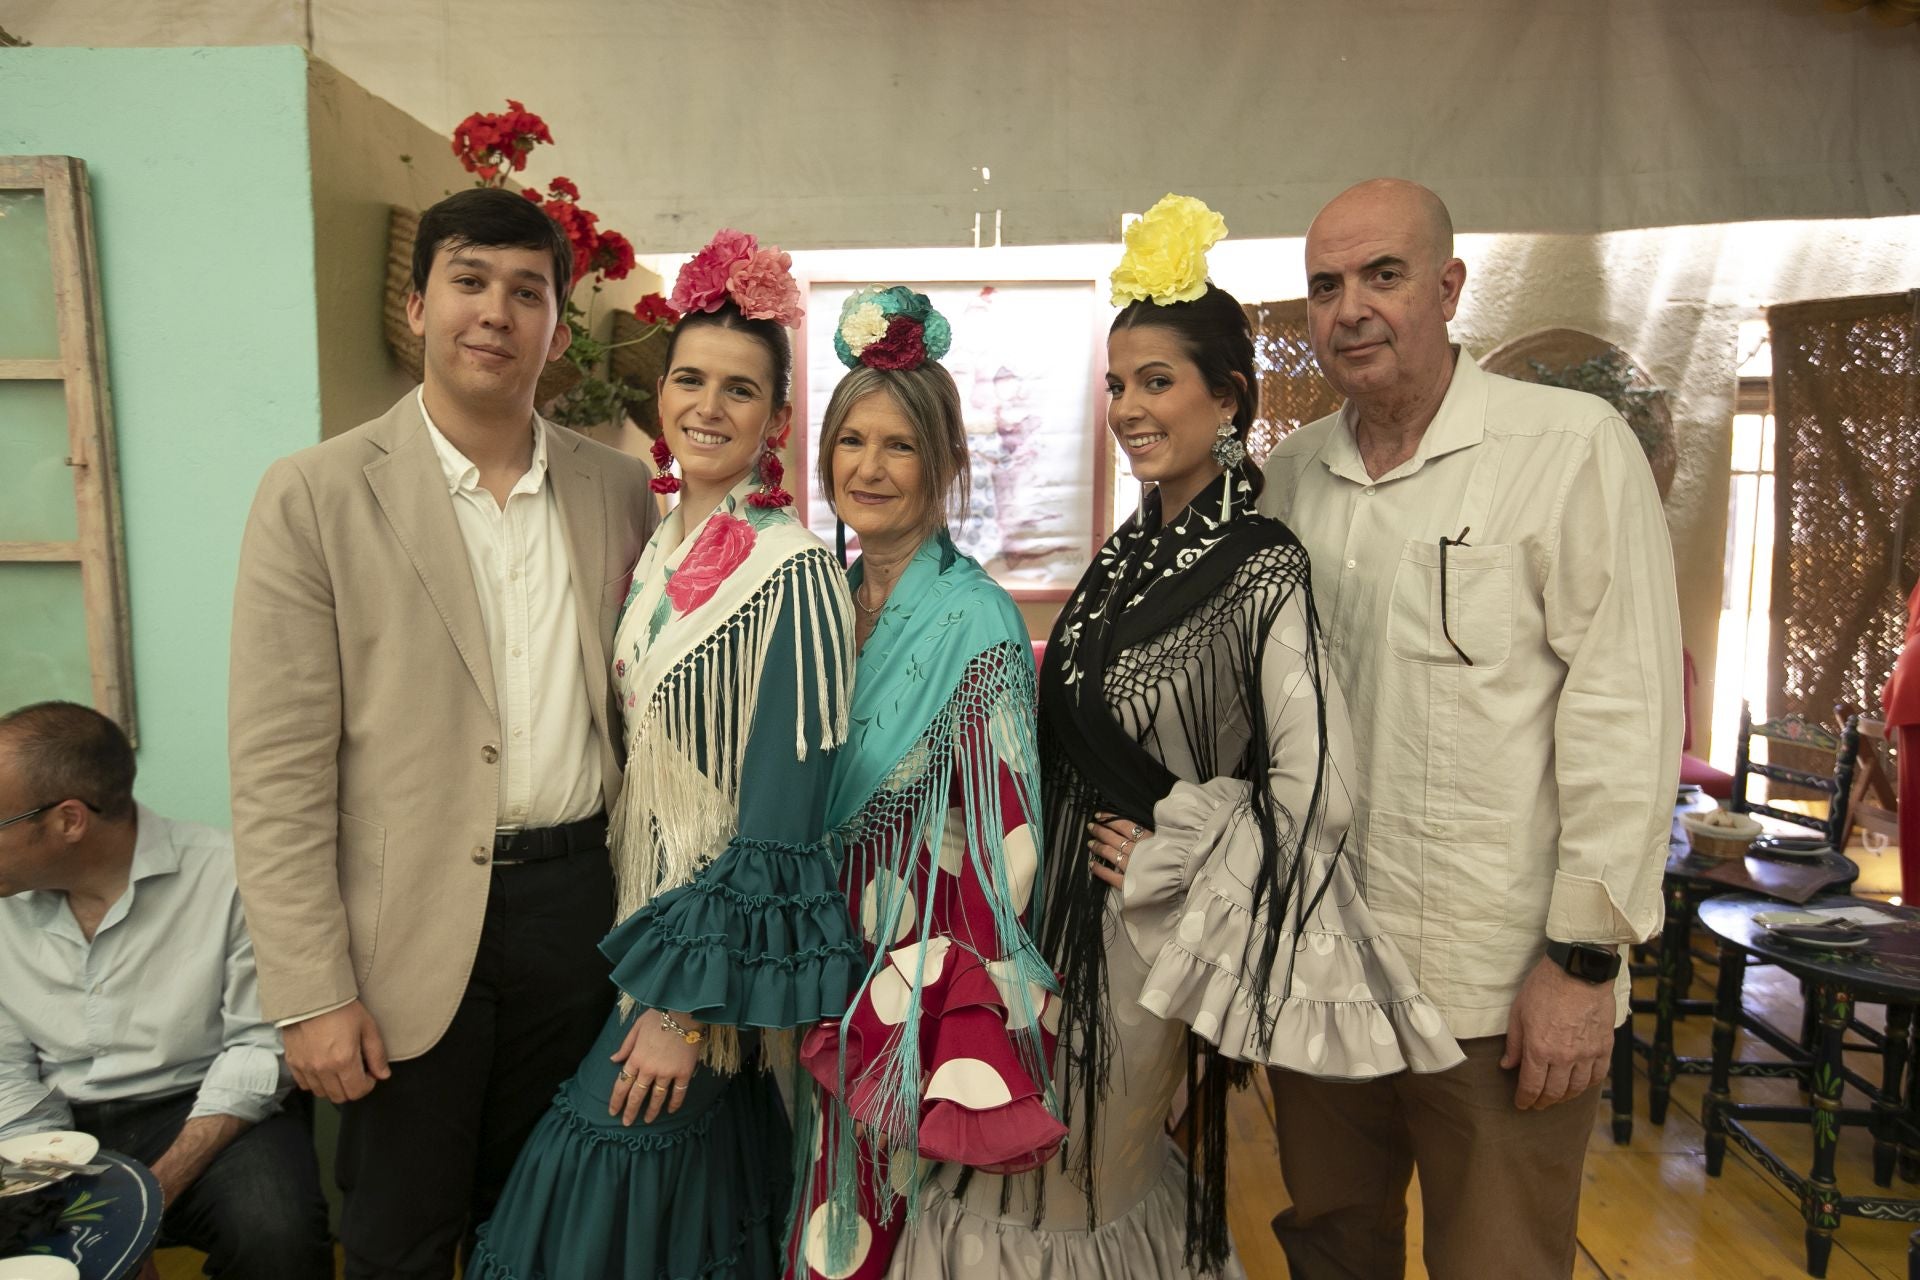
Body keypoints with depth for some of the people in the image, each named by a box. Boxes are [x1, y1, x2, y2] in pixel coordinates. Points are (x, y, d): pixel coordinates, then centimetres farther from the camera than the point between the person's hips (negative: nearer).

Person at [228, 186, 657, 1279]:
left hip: (575, 902, 3)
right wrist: (313, 994, -11)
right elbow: (277, 771, -9)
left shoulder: (621, 488, 3)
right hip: (414, 928, -3)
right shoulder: (317, 495, -7)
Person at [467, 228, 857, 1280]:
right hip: (635, 918, 7)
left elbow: (780, 822, -19)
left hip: (718, 952, -7)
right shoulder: (654, 552, 5)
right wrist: (622, 948, 11)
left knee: (603, 1158, 0)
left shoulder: (792, 573, -18)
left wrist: (686, 1003, -17)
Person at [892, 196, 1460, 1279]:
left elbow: (1314, 792, -22)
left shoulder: (1262, 571, -19)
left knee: (1068, 1191, 11)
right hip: (1067, 903, 7)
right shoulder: (1132, 553, 4)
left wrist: (1163, 865, -14)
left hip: (1141, 928, -7)